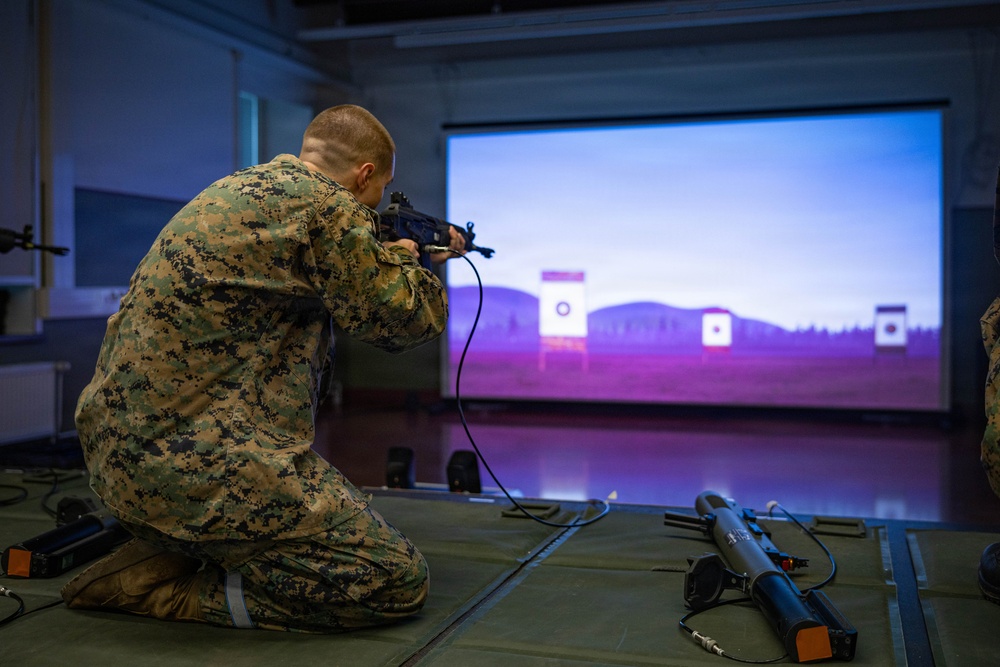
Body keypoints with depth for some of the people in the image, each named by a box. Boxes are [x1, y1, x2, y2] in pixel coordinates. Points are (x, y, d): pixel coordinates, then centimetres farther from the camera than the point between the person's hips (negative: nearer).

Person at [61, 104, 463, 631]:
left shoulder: (236, 188, 18)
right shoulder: (322, 203, -11)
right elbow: (403, 319, -4)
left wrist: (388, 259, 37)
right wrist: (406, 260, 16)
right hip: (192, 463, -10)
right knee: (398, 579, -8)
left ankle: (159, 556, 10)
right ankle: (168, 590, -7)